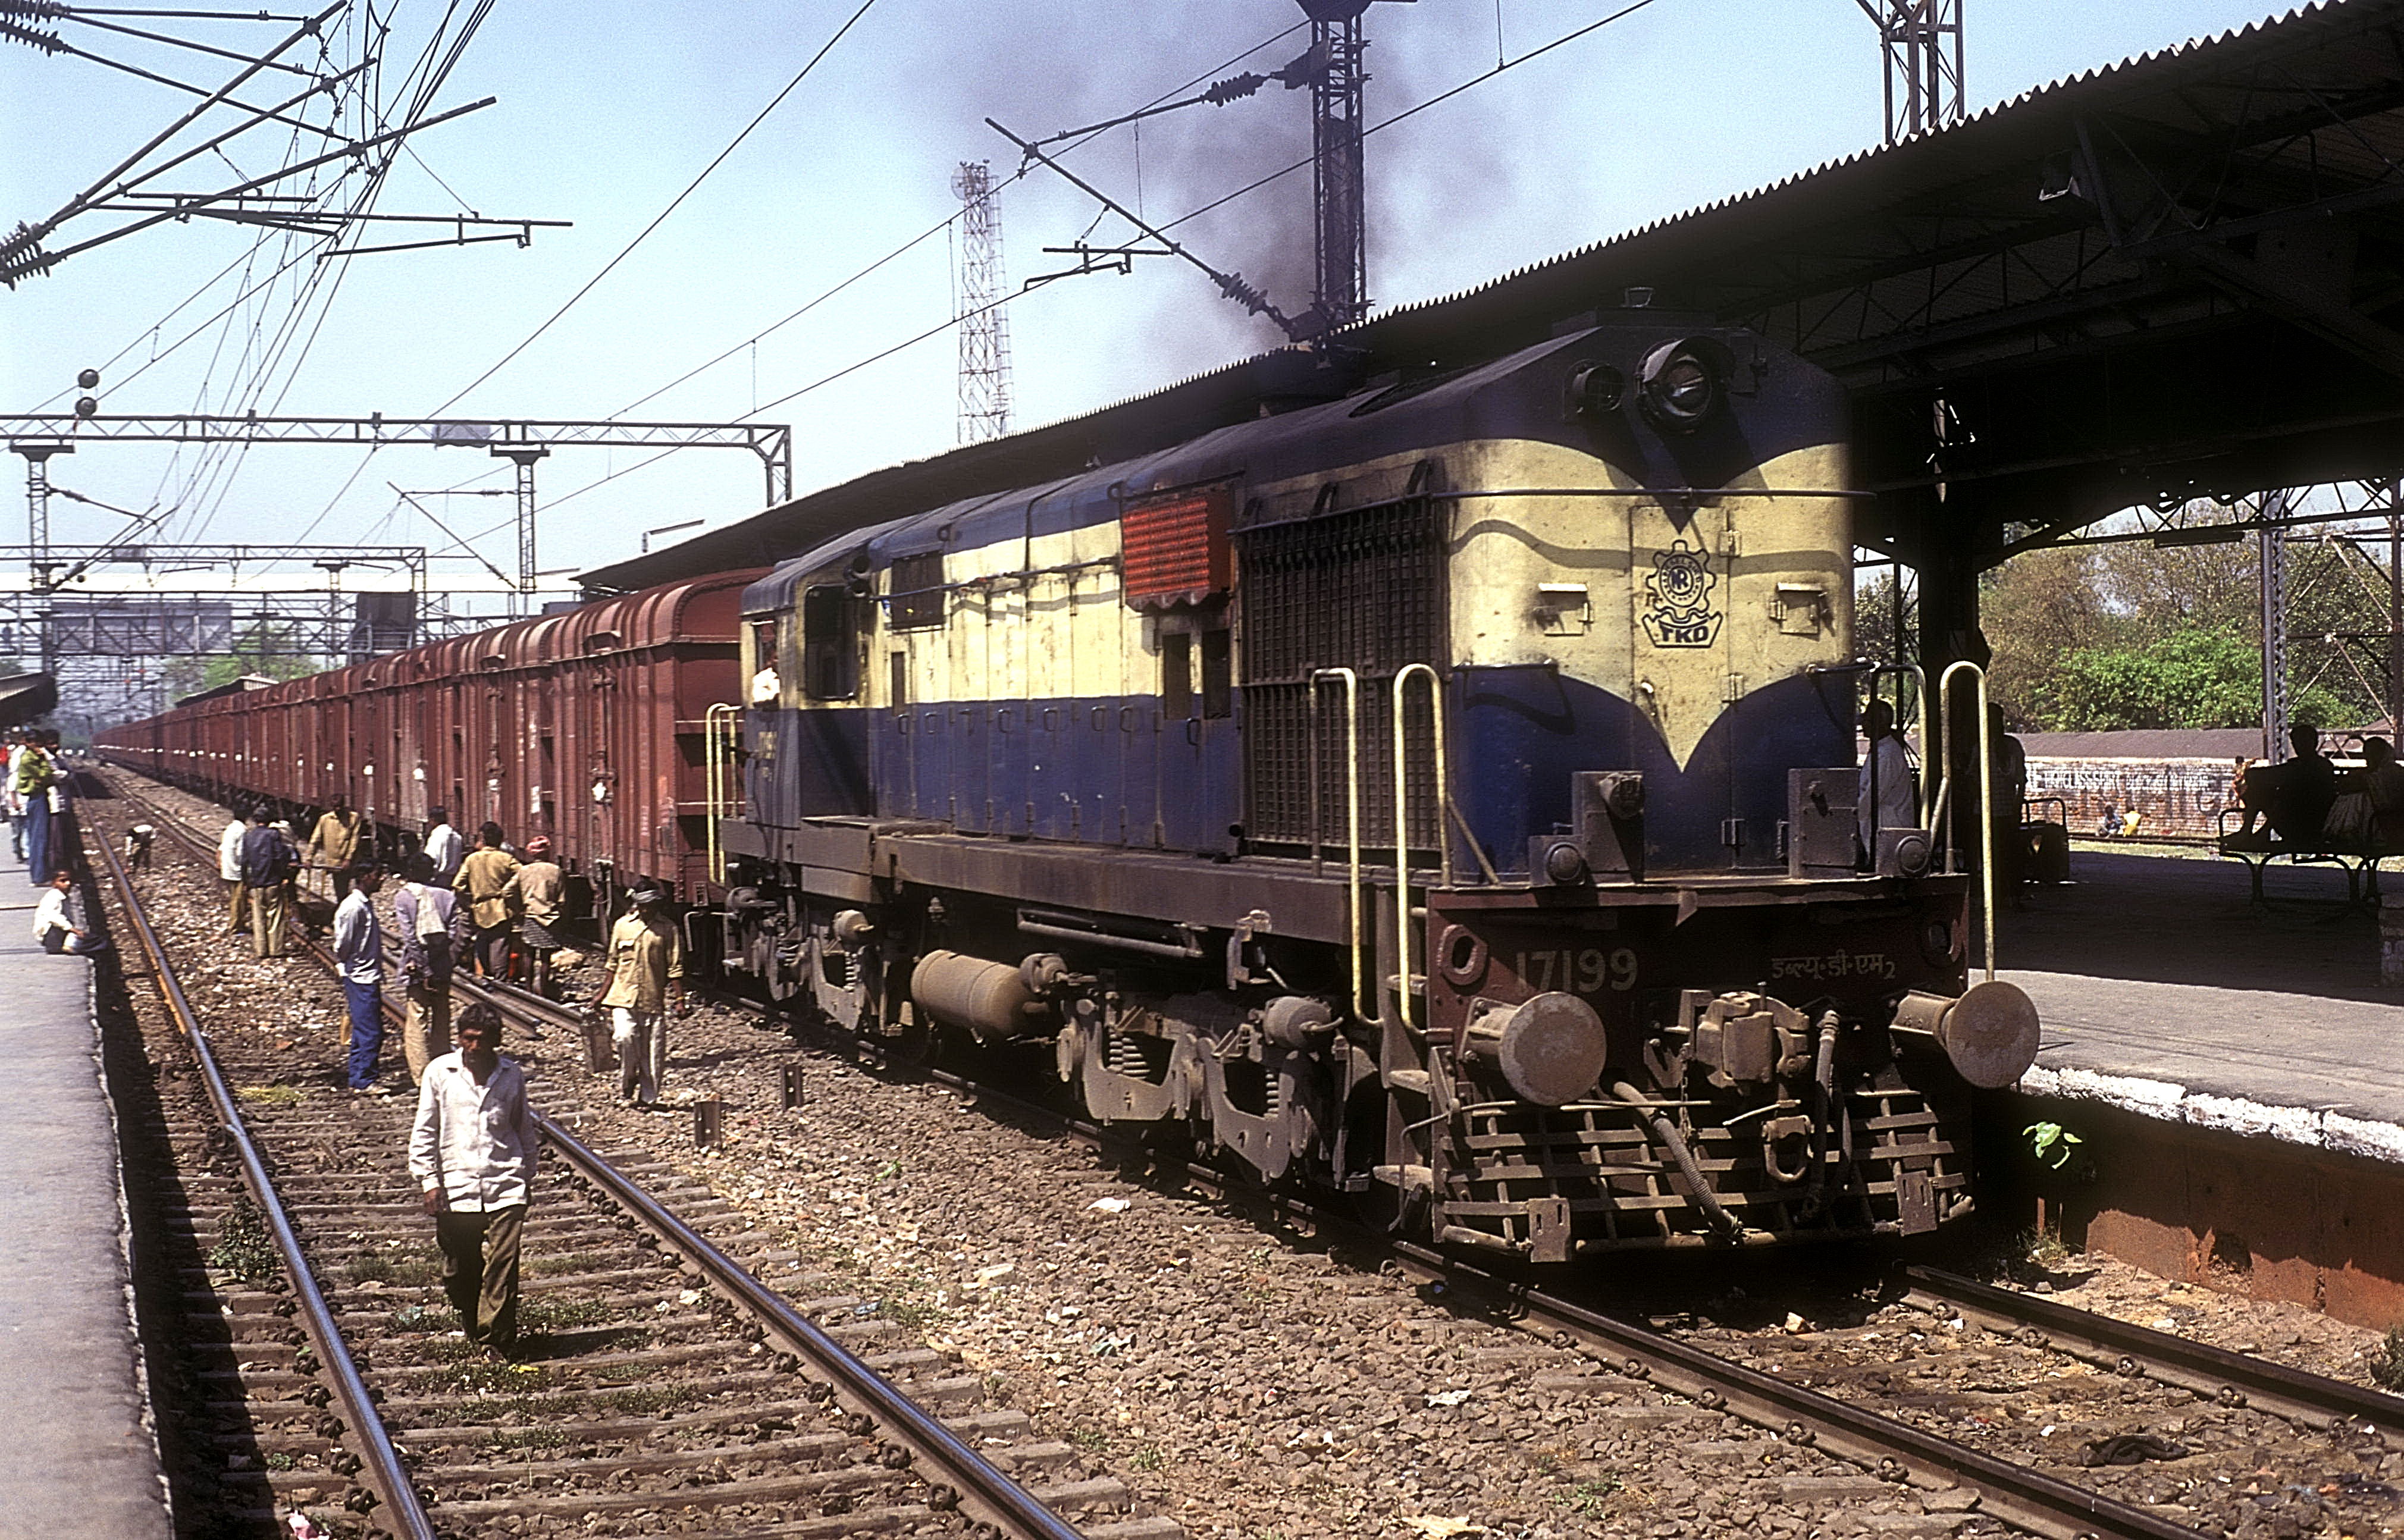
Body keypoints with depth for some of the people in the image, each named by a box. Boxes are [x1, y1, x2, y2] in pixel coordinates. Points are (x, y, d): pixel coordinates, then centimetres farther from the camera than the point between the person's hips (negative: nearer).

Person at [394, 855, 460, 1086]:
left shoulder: (402, 898, -6)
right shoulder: (446, 897, 1)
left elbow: (410, 937, -14)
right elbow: (454, 934, -6)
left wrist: (424, 970, -13)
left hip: (415, 969, -3)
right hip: (442, 970, 3)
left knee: (416, 1023, 2)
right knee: (441, 1021, 15)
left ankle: (421, 1077, -1)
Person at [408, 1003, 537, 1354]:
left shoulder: (511, 1076, 5)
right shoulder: (439, 1073, 0)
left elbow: (525, 1129, 17)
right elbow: (424, 1132, 5)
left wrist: (527, 1178, 18)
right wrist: (429, 1181, -1)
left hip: (505, 1184, 0)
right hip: (456, 1188, 0)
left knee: (503, 1263, -9)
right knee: (461, 1268, 9)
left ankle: (497, 1340, -3)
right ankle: (470, 1322, 33)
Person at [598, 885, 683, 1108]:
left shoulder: (667, 930, 2)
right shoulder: (622, 926, 8)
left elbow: (675, 968, 2)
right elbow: (613, 964, 16)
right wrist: (603, 996, 17)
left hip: (654, 1000, 0)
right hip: (624, 997, 0)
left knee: (654, 1050, 0)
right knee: (625, 1037, -18)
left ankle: (648, 1096, 11)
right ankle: (627, 1085, 3)